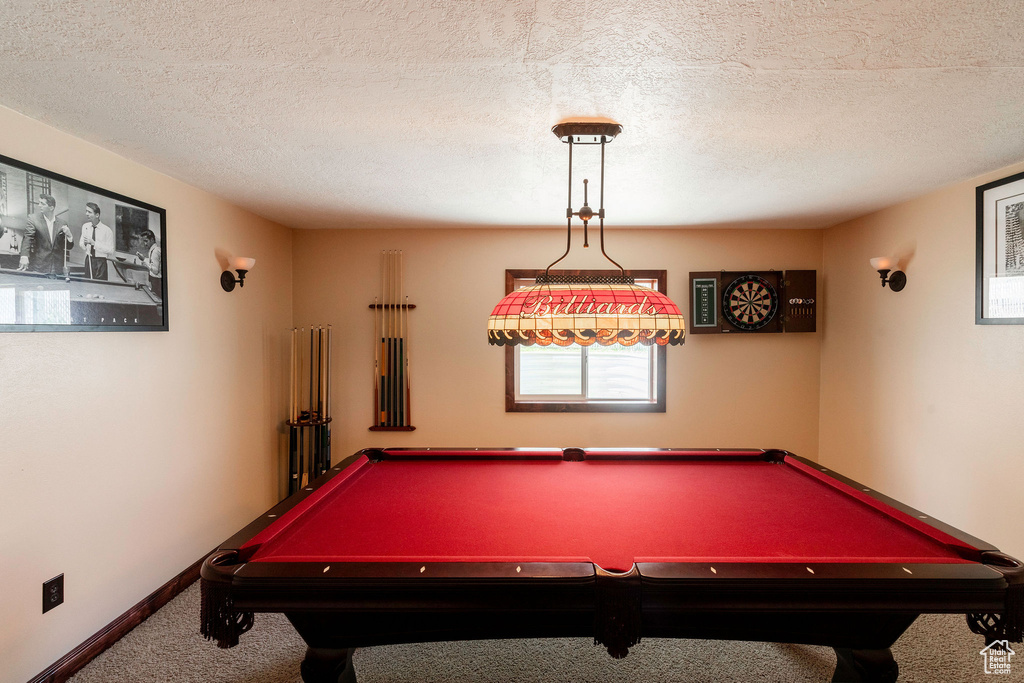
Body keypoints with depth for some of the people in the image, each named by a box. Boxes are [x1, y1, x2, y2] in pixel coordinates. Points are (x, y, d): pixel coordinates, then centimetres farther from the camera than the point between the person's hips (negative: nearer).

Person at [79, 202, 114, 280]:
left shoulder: (107, 230, -11)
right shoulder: (85, 226, 6)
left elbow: (111, 251, -15)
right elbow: (81, 243, 13)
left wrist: (94, 243, -20)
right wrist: (84, 243, -11)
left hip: (100, 262, -5)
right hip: (88, 260, 5)